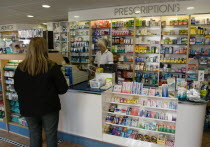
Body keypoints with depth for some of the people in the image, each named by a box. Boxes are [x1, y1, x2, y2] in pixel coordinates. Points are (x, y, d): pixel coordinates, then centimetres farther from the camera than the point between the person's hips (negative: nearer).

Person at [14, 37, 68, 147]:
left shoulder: (20, 68, -9)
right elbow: (63, 89, -12)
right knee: (51, 135, 15)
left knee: (34, 134, 21)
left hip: (28, 108, 3)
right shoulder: (52, 67, -19)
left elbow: (16, 88, 5)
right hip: (49, 108, -3)